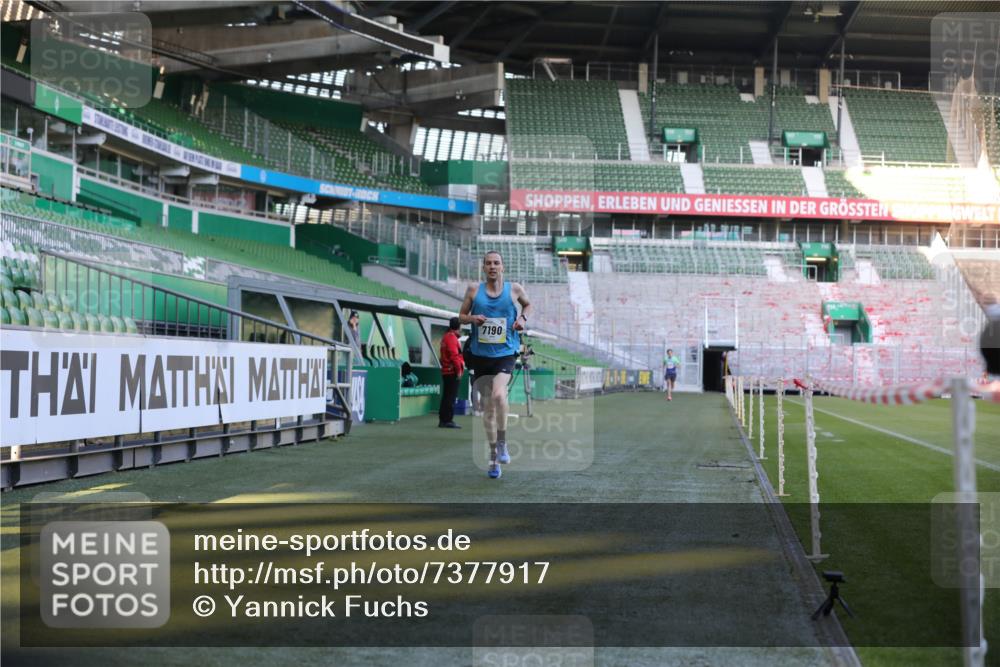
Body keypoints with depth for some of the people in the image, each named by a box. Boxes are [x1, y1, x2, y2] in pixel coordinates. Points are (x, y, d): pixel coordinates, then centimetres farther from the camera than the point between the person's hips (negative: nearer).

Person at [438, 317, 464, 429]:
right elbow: (454, 355, -20)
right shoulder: (452, 337, -13)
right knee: (451, 397, -8)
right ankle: (448, 420, -8)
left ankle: (442, 420, 16)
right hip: (452, 372, -10)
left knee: (446, 397, 13)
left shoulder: (446, 336, 18)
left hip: (446, 372, 10)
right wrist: (459, 370, -15)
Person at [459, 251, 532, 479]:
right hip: (480, 354, 2)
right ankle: (494, 457, 19)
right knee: (488, 406, 7)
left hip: (505, 353, -2)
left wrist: (523, 318, 2)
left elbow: (527, 304, 22)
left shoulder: (514, 289, 3)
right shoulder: (474, 289, 4)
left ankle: (502, 444, -10)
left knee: (498, 394, -28)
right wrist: (472, 318, -11)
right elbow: (461, 315, 11)